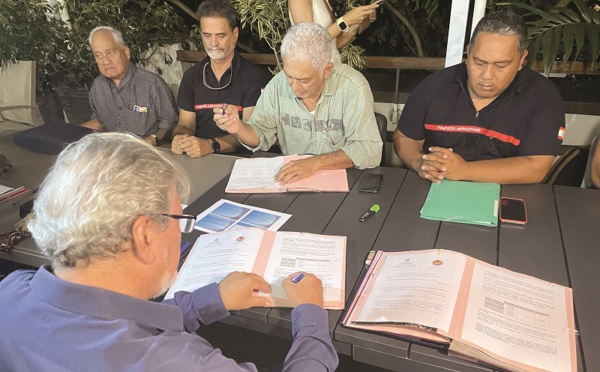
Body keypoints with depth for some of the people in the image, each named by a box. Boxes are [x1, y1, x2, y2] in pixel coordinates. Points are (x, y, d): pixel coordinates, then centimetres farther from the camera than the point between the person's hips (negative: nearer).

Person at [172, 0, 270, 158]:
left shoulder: (254, 76, -3)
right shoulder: (191, 76, 12)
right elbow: (185, 124, 12)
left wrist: (211, 145, -27)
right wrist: (180, 138, -13)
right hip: (198, 157, 3)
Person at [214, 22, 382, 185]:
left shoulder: (352, 86, -17)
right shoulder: (278, 84, -5)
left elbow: (369, 149, -19)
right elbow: (261, 136, 6)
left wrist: (316, 162, -29)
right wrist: (239, 128, -16)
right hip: (292, 178, 3)